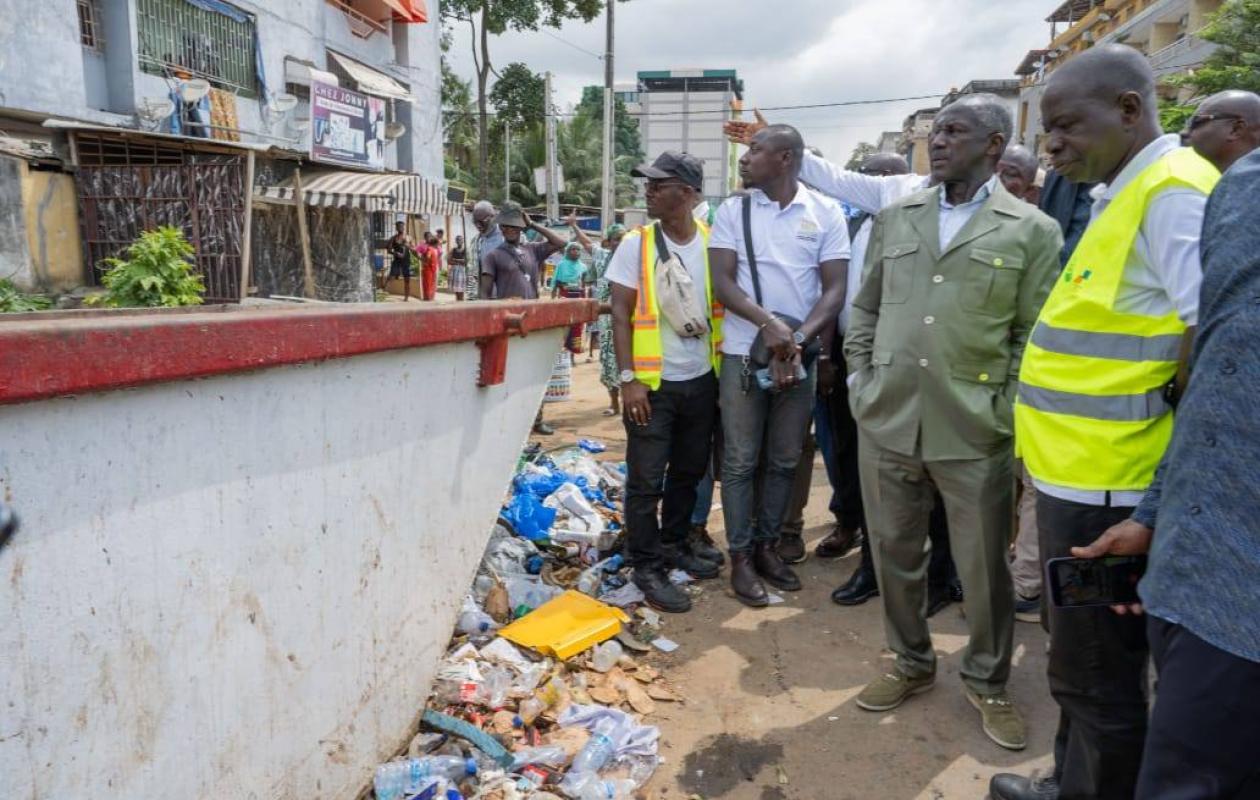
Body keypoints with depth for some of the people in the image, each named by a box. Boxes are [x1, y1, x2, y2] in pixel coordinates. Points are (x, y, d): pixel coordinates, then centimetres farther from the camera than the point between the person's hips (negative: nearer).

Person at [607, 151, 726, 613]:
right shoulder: (636, 245, -6)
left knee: (689, 471, 15)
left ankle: (674, 546, 32)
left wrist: (724, 368, 4)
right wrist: (628, 378, -14)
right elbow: (620, 314, -7)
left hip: (702, 380, 3)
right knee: (646, 480, 1)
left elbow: (724, 306, 8)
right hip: (654, 382, -3)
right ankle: (647, 567, 14)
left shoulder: (713, 243, 1)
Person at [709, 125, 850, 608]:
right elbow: (722, 282, -6)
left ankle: (767, 546, 26)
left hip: (803, 353, 1)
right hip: (744, 352, -1)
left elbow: (835, 289, -3)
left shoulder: (826, 213, 1)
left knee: (785, 460, 11)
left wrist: (799, 339, -17)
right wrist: (767, 322, -22)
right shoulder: (732, 211, 1)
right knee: (740, 462, 3)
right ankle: (740, 557, 14)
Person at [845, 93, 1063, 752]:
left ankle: (987, 682, 33)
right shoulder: (894, 219, 10)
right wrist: (861, 377, 5)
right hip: (887, 422, 3)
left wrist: (1009, 415, -7)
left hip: (976, 430, -3)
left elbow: (1036, 338, -1)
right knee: (895, 553, 15)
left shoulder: (1032, 230, 0)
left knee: (983, 568, 9)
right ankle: (912, 664, 36)